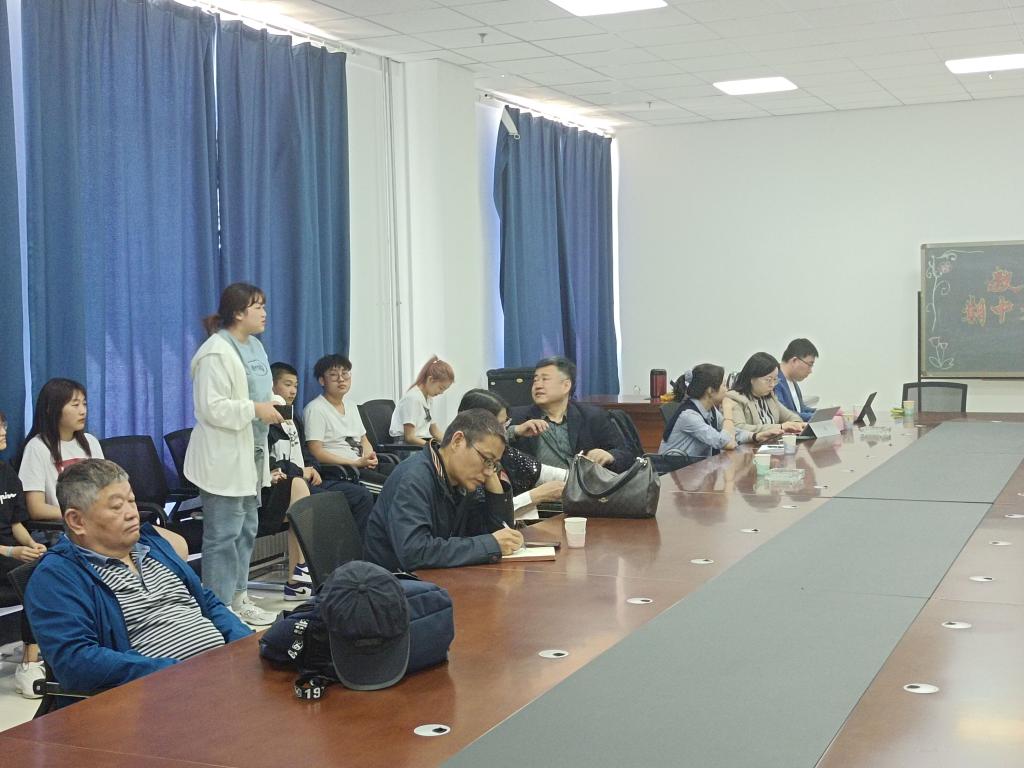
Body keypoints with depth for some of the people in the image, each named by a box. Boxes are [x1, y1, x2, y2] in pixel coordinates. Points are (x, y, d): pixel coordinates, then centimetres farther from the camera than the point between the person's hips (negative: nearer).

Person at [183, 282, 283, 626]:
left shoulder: (255, 347, 14)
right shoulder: (217, 352, -16)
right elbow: (212, 407, -23)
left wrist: (271, 407, 10)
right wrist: (255, 410, -21)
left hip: (250, 455, 10)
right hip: (224, 458, -10)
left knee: (246, 530, 15)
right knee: (224, 534, -5)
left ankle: (239, 597, 25)